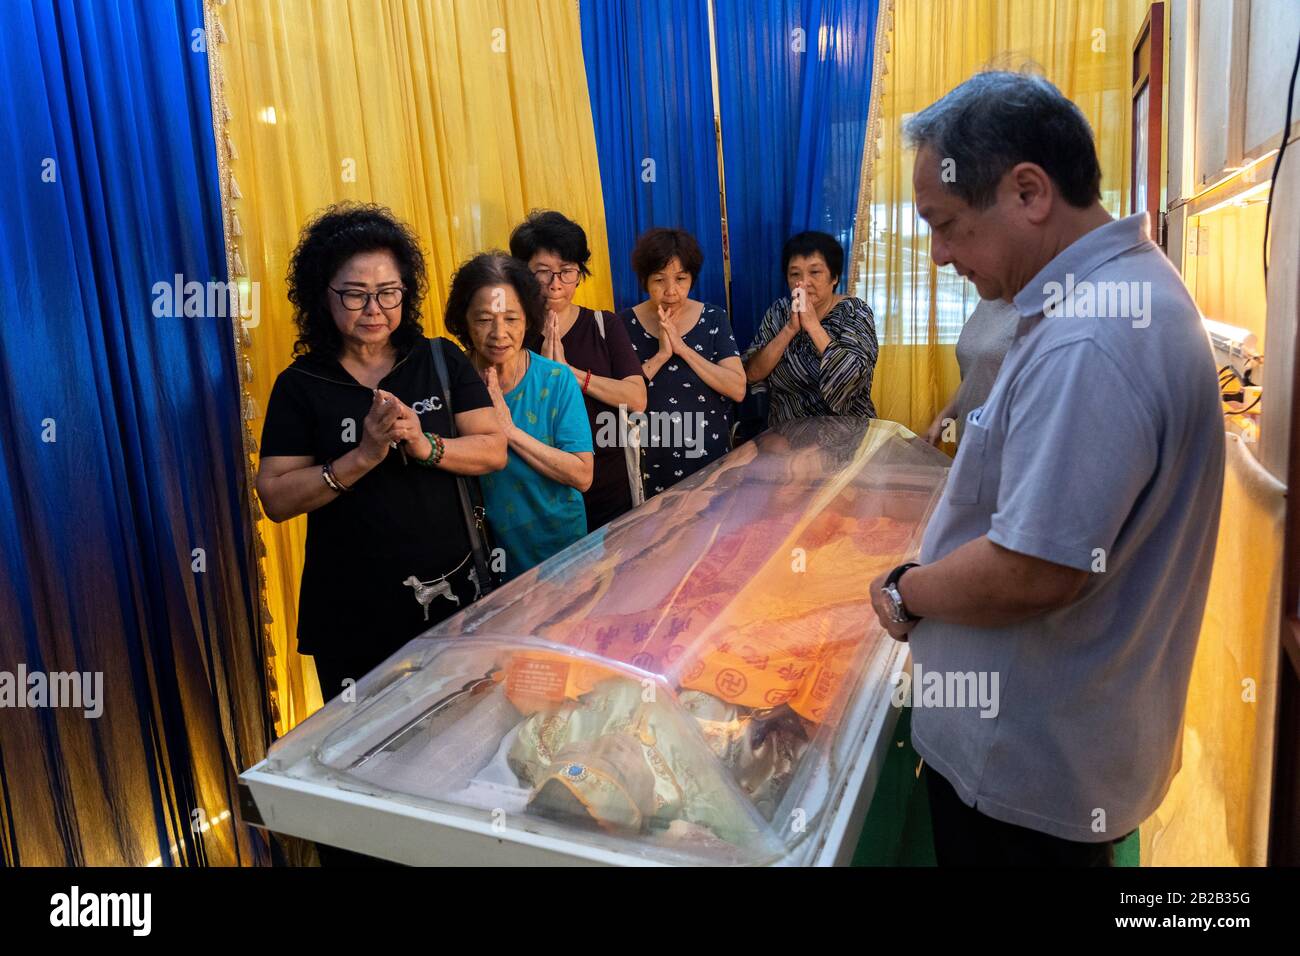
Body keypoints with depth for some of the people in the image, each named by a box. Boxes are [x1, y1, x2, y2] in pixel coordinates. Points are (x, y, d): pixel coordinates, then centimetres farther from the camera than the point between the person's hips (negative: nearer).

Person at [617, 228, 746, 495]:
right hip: (651, 460, -1)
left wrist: (682, 348, -18)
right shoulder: (625, 323, -4)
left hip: (711, 454, 1)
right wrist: (661, 355, -21)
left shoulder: (714, 319, -2)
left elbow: (738, 390, -11)